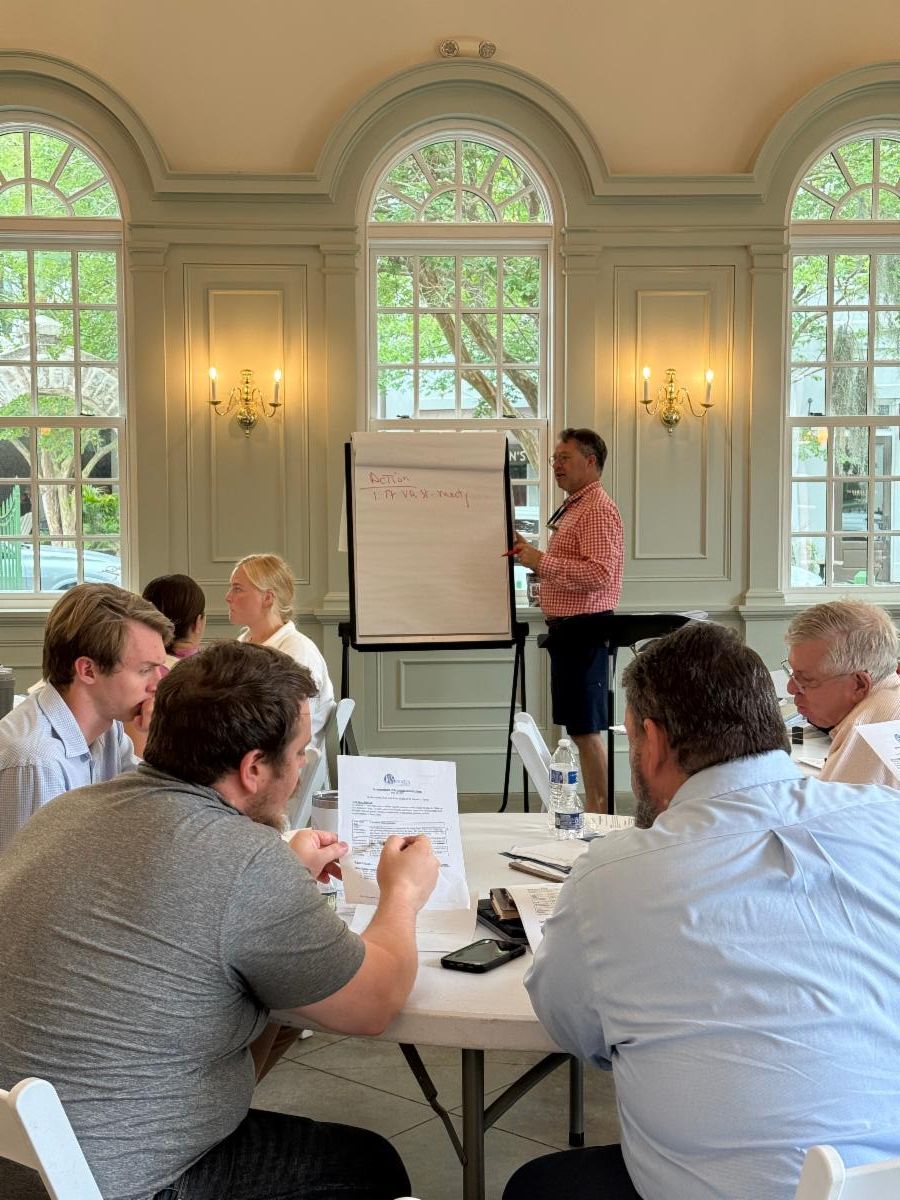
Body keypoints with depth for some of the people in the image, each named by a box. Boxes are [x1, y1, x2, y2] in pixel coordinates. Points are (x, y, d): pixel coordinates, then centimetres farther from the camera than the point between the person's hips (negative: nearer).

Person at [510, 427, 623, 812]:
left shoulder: (598, 510, -13)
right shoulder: (572, 509, 20)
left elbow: (598, 573, -25)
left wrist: (541, 560, -23)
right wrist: (531, 554, 15)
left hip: (584, 629, -11)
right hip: (568, 628, 11)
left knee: (586, 730, -7)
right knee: (578, 727, 13)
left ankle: (604, 816, 0)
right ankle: (592, 813, 21)